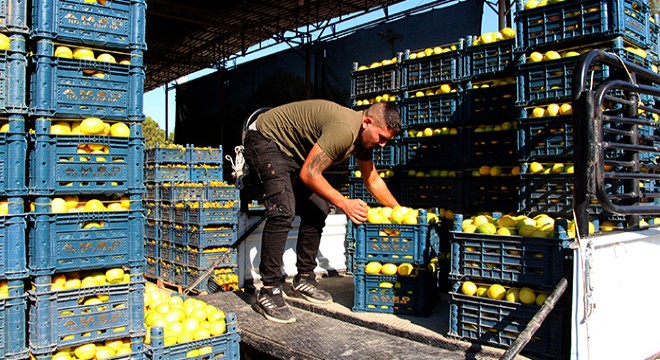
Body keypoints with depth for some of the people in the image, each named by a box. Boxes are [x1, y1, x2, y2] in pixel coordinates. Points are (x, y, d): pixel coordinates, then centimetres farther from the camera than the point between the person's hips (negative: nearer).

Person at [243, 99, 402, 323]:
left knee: (317, 212, 5)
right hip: (265, 139, -10)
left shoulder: (363, 137, 0)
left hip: (292, 152, 10)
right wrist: (344, 203, -26)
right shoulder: (344, 130, -32)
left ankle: (304, 279, 17)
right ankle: (268, 293, -19)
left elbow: (373, 180, 14)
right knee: (283, 211, -25)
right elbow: (308, 174, -31)